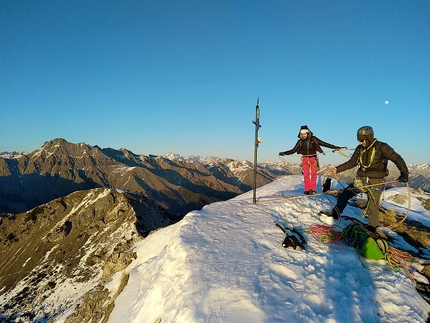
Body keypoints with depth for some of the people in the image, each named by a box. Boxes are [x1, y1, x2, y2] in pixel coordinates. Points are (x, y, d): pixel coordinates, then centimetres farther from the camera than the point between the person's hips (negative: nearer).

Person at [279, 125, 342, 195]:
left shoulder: (313, 139, -6)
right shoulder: (300, 142, -3)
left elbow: (324, 144, -1)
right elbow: (293, 150, 1)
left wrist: (335, 147, -3)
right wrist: (284, 153, -9)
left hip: (313, 158, -1)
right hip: (305, 159, 1)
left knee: (313, 174, -7)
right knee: (306, 175, -3)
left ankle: (312, 190, -2)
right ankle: (307, 190, 3)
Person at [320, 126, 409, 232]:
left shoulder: (381, 147, -11)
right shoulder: (360, 148, 4)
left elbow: (397, 158, -12)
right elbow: (352, 162, 12)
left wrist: (404, 173, -25)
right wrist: (337, 169, 6)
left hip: (375, 182, -5)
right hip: (361, 180, 5)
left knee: (372, 207, 0)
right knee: (344, 195, 3)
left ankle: (371, 228, 20)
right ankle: (335, 213, 18)